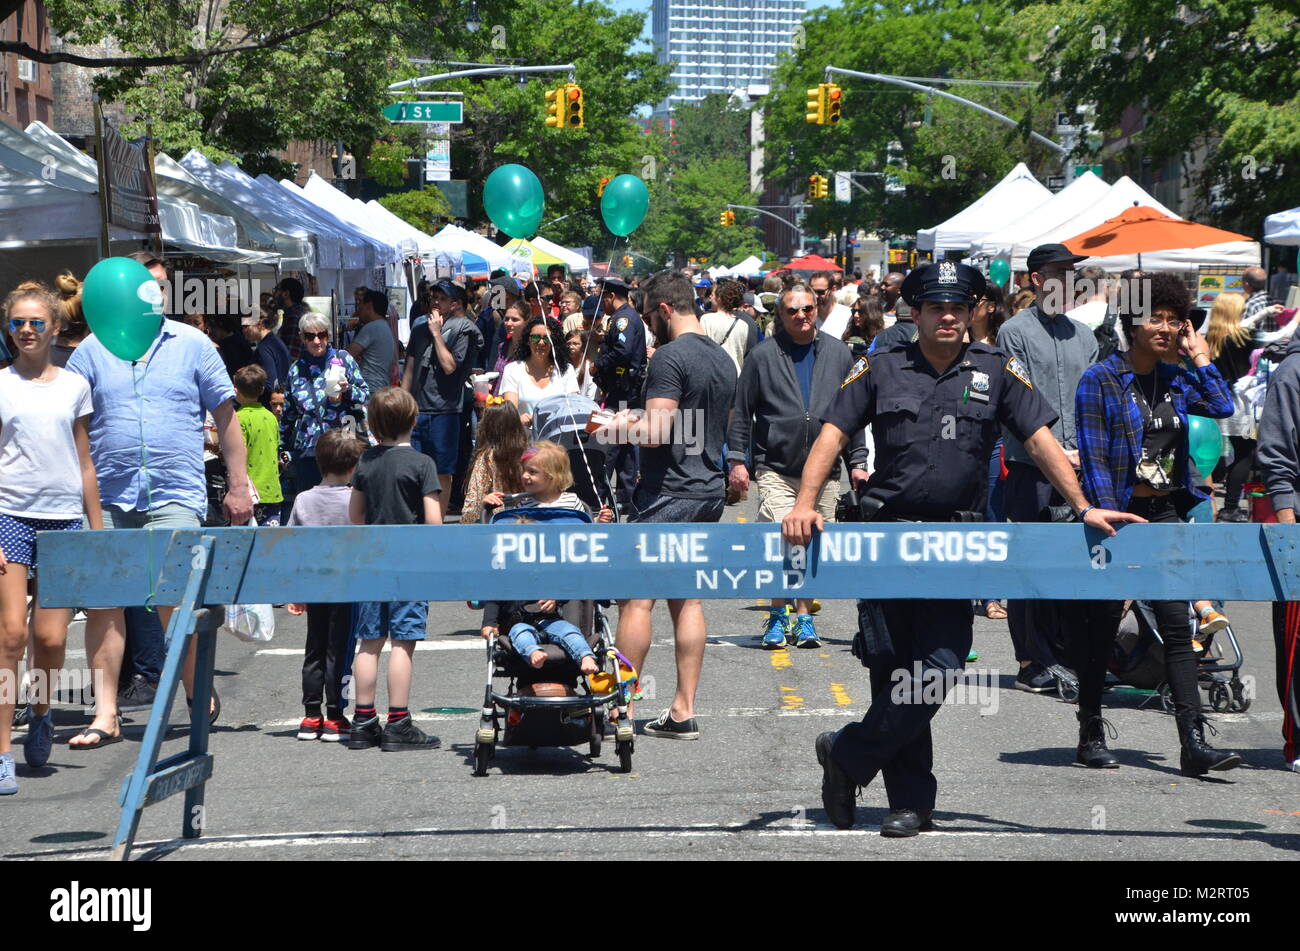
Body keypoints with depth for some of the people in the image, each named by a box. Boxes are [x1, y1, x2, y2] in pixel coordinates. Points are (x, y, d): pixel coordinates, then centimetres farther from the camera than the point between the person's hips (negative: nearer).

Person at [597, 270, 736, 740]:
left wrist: (620, 429, -3)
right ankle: (683, 711, 9)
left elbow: (656, 433, -22)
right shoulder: (723, 359, 13)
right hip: (711, 490, 9)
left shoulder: (670, 357, -15)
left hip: (668, 493, -9)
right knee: (687, 599, 10)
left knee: (636, 599, -4)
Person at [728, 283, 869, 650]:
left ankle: (804, 618, 20)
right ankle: (778, 615, 1)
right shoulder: (763, 355, 1)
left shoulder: (838, 353, 9)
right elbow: (742, 411, 6)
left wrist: (857, 461, 11)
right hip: (776, 468, -3)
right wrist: (737, 458, 1)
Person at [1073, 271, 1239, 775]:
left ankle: (1194, 742, -8)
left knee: (1177, 626, -3)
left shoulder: (1175, 379, 10)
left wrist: (1199, 354, 1)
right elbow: (1094, 459, -10)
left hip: (1164, 511, 4)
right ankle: (1091, 735, 18)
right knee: (1101, 625, 4)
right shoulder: (1101, 379, -6)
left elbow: (1222, 407, -6)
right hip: (1117, 511, -4)